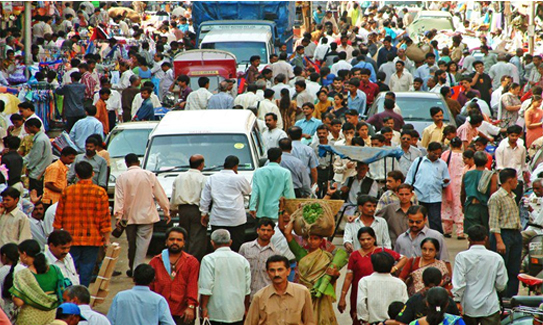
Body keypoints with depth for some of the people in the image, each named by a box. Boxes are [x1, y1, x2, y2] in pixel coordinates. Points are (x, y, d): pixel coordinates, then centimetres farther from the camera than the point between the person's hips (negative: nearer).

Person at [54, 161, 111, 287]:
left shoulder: (67, 191, -2)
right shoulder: (100, 192, -7)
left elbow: (59, 216, 6)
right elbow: (105, 218, -7)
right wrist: (106, 239, 1)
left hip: (71, 238, 1)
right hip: (92, 239, -1)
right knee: (86, 269, 4)